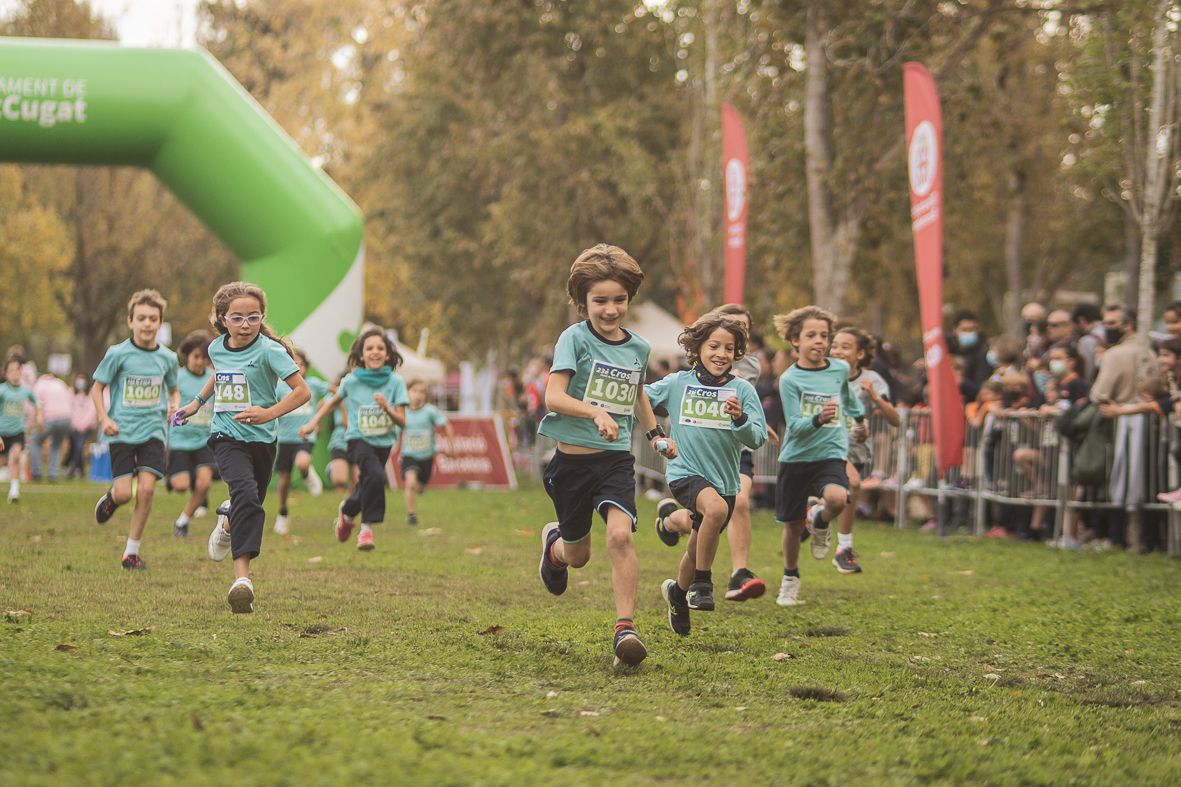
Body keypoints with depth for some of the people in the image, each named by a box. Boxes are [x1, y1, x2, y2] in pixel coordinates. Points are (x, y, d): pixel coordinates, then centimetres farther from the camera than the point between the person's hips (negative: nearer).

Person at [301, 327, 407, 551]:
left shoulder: (395, 382, -7)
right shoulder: (351, 381, -7)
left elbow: (402, 421, -9)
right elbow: (333, 400, 14)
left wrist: (387, 408, -28)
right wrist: (313, 422, 11)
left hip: (384, 442, 3)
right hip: (359, 439, -3)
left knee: (368, 488, 13)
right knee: (375, 476, -29)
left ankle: (347, 510, 47)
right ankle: (366, 528, -14)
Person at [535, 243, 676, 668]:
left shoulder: (638, 347, 7)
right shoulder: (575, 338, -9)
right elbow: (554, 397, -20)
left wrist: (655, 433, 19)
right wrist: (596, 413, -35)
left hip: (617, 458, 2)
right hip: (573, 458, -2)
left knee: (620, 534, -23)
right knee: (577, 555, 13)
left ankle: (625, 628, -22)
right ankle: (553, 542, 51)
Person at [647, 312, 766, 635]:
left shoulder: (742, 390, -4)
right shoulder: (677, 384, -3)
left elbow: (758, 439, -9)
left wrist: (740, 418, -26)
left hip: (724, 479, 3)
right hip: (686, 472, -3)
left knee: (698, 551, 16)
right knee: (716, 508, -34)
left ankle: (678, 592, 48)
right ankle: (702, 583, -16)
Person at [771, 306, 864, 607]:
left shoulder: (840, 368, 1)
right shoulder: (790, 379, -9)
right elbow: (795, 426, -16)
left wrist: (858, 416, 41)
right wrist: (818, 419, -35)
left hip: (831, 454, 1)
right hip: (796, 457, -1)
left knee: (837, 499, -30)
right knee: (793, 524, 8)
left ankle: (820, 521, 6)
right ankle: (790, 579, 32)